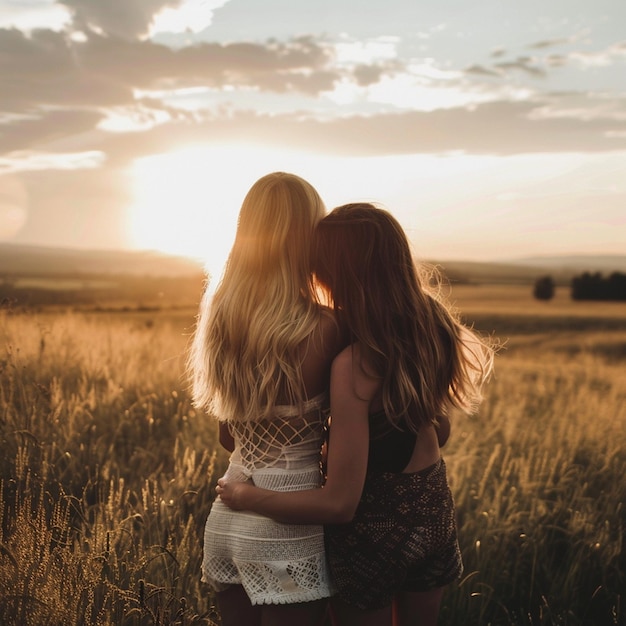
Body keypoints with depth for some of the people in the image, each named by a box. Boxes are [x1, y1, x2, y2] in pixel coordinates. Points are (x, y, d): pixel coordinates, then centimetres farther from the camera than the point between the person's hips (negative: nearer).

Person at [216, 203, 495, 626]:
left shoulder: (354, 364, -30)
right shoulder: (432, 328, -8)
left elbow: (339, 503, -26)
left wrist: (243, 496, -15)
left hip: (374, 527, -6)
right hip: (433, 512, 6)